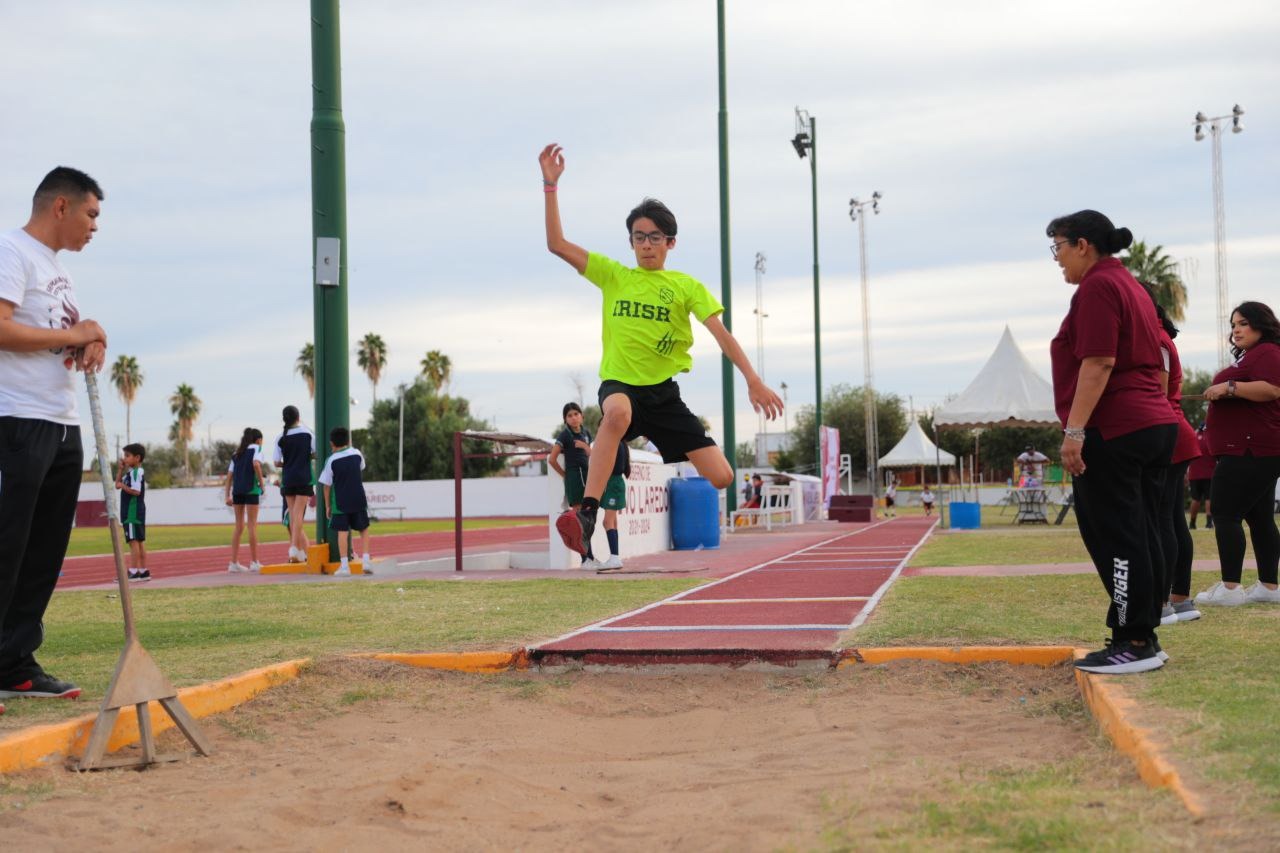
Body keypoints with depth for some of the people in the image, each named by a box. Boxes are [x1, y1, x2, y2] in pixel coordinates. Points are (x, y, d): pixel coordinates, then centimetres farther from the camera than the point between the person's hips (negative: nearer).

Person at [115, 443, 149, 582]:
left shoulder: (136, 473, -14)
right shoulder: (131, 472, 17)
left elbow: (136, 491, -25)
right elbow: (118, 484, 21)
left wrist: (123, 486, -15)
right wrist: (120, 469, 13)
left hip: (133, 513, -10)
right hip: (134, 512, 10)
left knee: (133, 541, -10)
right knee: (139, 541, 11)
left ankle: (133, 572, -11)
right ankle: (143, 571, 15)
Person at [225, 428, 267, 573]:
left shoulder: (237, 454, 22)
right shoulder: (256, 448, 4)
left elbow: (229, 476, 15)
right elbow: (256, 464, -17)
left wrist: (227, 496, 12)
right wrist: (262, 483, -9)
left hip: (237, 490, 6)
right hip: (251, 489, -6)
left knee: (239, 527, 11)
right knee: (252, 525, -1)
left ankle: (234, 563, 10)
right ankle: (254, 562, 1)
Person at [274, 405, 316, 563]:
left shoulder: (281, 438, 0)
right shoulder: (307, 433, -1)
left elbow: (276, 462, -1)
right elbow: (315, 454, 4)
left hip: (287, 479, 1)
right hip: (304, 478, -1)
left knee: (292, 514, 9)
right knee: (298, 513, -4)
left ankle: (297, 547, 10)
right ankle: (295, 547, -16)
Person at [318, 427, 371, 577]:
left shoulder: (332, 460, -5)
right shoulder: (356, 454, 2)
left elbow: (326, 486, -3)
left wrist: (328, 505, 6)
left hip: (340, 503, -2)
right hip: (358, 500, 2)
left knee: (342, 532, -1)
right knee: (364, 529, 15)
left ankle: (344, 565, -7)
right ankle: (365, 560, 4)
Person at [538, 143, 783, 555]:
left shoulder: (687, 286, 5)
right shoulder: (613, 274, 6)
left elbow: (721, 334, -3)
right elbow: (557, 244, 1)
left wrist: (753, 381, -14)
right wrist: (551, 185, -7)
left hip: (664, 393, 2)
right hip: (619, 384, -2)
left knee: (721, 477, -7)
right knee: (617, 414, -42)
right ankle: (586, 514, -45)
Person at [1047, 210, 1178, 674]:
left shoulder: (1097, 287, -10)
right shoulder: (1129, 285, 20)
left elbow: (1098, 363, -20)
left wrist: (1075, 430, -21)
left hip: (1113, 431, -10)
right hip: (1155, 423, 10)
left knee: (1115, 539, -7)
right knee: (1141, 536, 11)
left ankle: (1134, 643, -6)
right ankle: (1144, 636, 14)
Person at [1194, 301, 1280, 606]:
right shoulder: (1252, 356, 24)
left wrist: (1228, 387, -26)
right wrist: (1221, 393, 23)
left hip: (1249, 450, -12)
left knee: (1225, 513, -13)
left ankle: (1230, 588, -15)